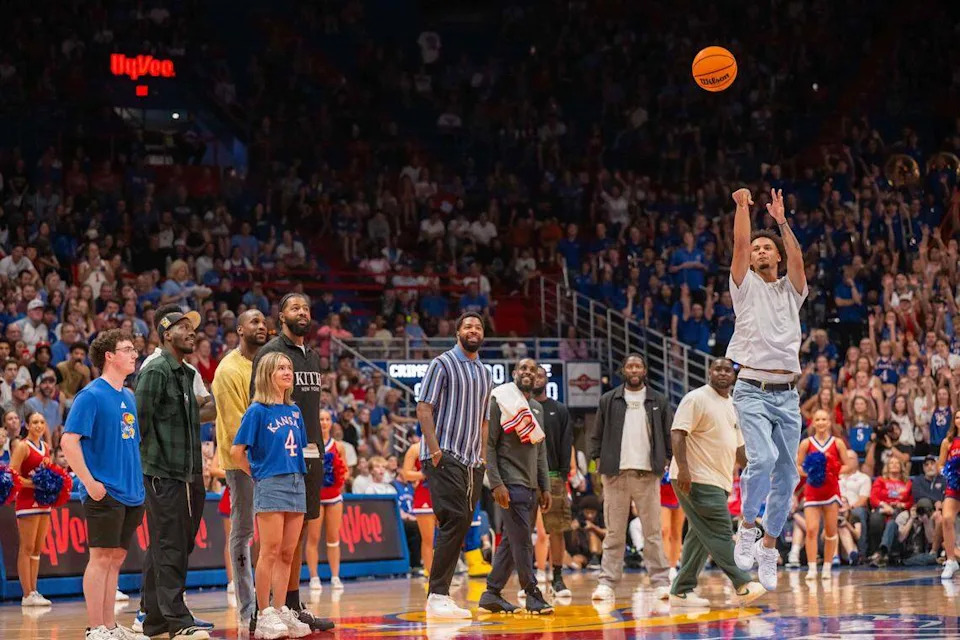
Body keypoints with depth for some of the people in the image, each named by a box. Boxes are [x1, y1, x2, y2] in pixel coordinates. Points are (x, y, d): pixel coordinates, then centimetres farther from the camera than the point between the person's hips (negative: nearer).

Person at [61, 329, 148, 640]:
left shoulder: (129, 397, 15)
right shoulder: (91, 395, -9)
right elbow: (69, 441, -15)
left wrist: (139, 482, 16)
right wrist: (89, 482, -18)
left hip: (130, 494, 8)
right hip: (104, 494, -8)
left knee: (117, 557, 10)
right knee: (101, 557, -6)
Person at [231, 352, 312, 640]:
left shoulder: (294, 411, 12)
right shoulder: (258, 410, -6)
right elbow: (237, 450, -7)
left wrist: (298, 473, 10)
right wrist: (257, 475, 0)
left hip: (296, 484, 6)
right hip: (270, 486, -6)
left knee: (288, 553, 7)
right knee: (270, 552, -6)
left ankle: (281, 612, 12)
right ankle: (264, 615, -2)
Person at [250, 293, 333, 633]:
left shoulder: (312, 355, 18)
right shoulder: (270, 352, -6)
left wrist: (319, 446, 17)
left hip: (311, 453, 8)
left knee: (300, 530, 10)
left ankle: (293, 606, 15)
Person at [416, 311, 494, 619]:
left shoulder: (485, 374, 19)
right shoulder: (442, 364, -2)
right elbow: (424, 408, -8)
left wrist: (482, 456, 13)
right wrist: (434, 449, -17)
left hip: (472, 461, 7)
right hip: (445, 457, -7)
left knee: (461, 527, 5)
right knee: (455, 521, -16)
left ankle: (442, 596, 10)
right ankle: (437, 596, -15)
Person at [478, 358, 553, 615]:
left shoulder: (537, 408, 17)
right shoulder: (501, 401, -6)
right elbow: (488, 444, -10)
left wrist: (545, 487, 15)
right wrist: (496, 483, -17)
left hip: (531, 485, 8)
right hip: (511, 484, -8)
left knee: (511, 541, 9)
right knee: (522, 541, -9)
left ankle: (492, 594, 14)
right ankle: (532, 594, -6)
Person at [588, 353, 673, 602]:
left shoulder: (658, 401, 11)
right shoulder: (608, 401, 11)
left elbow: (669, 434, 13)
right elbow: (597, 435, 11)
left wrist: (666, 460, 1)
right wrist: (599, 460, 0)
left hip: (648, 473, 0)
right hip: (616, 473, 0)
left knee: (653, 532, -1)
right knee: (614, 532, 0)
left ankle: (660, 582, 0)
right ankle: (607, 583, -1)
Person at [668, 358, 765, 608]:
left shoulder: (732, 406, 20)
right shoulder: (696, 399, -7)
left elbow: (737, 447, 27)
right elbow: (678, 433, -16)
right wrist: (683, 468, -27)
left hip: (719, 482, 9)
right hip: (697, 480, -9)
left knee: (701, 538, 8)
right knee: (720, 534, -11)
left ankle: (681, 591, 11)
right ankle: (743, 585, -12)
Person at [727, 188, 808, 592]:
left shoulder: (791, 290, 14)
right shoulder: (746, 286, 8)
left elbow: (797, 256, -4)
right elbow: (740, 244, -6)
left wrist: (782, 221, -9)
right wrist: (743, 206, -8)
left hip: (787, 393, 4)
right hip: (753, 389, -3)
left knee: (787, 474, 2)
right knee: (763, 458, -24)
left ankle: (769, 547, 14)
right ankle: (747, 528, -5)